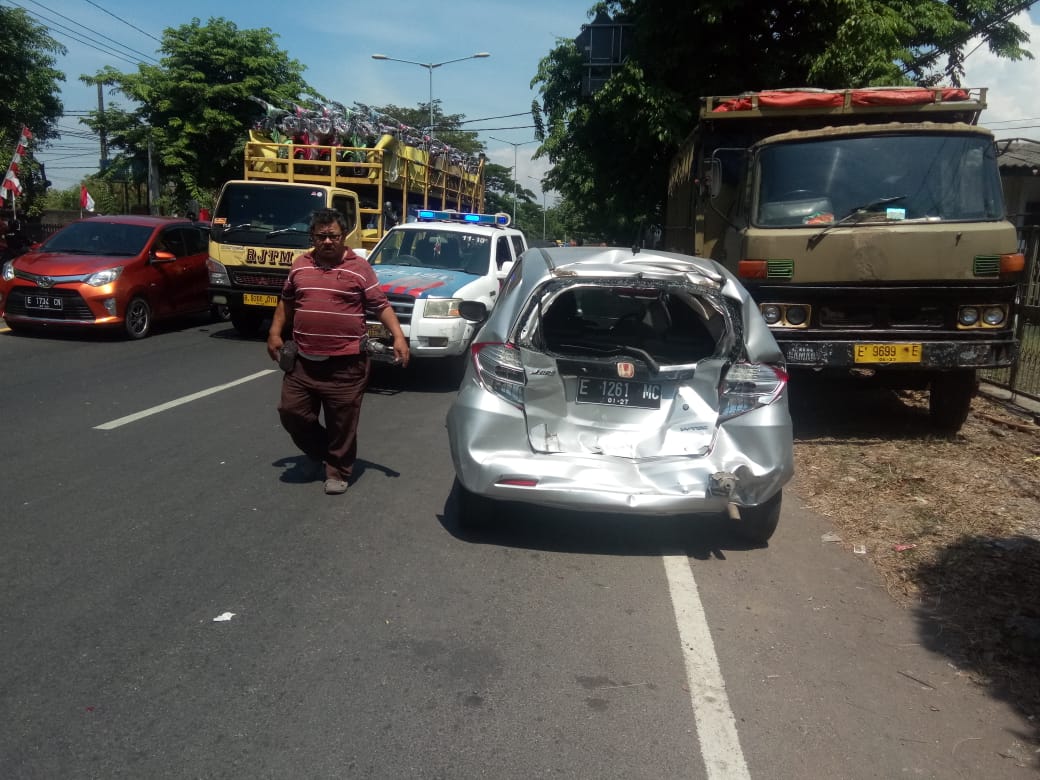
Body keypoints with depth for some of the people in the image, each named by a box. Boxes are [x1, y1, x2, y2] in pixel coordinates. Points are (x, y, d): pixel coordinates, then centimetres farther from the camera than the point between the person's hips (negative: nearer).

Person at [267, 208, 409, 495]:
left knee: (342, 423, 2)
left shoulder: (359, 267, -3)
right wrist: (275, 333, 12)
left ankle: (338, 471, 18)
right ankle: (319, 453, 32)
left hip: (346, 363, -4)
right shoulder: (300, 265, 9)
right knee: (291, 412, 7)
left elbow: (381, 305, -3)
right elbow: (286, 302, 20)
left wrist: (398, 336, -13)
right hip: (303, 361, 4)